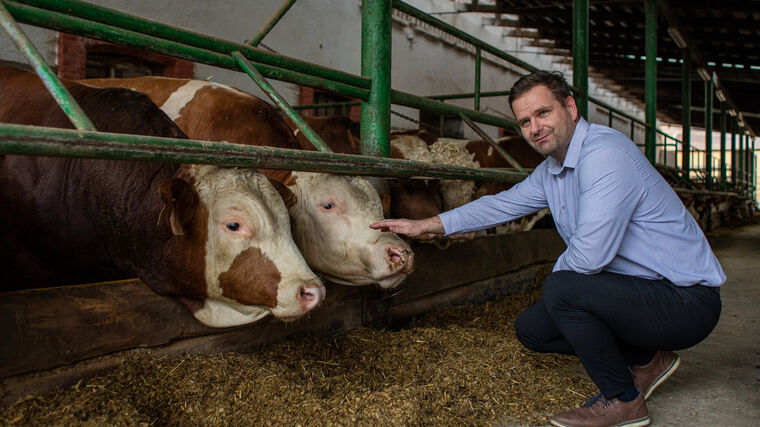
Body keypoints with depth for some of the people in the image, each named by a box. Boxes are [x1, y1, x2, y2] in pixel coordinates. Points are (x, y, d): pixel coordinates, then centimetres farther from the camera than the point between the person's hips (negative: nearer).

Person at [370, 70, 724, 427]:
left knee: (560, 289, -28)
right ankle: (645, 361, 15)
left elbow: (589, 256, -31)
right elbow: (502, 205, 15)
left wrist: (556, 277, -8)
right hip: (637, 291, 9)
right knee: (530, 328, 8)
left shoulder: (605, 153, -24)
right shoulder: (550, 171, 5)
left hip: (686, 300, -9)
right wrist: (424, 225, 11)